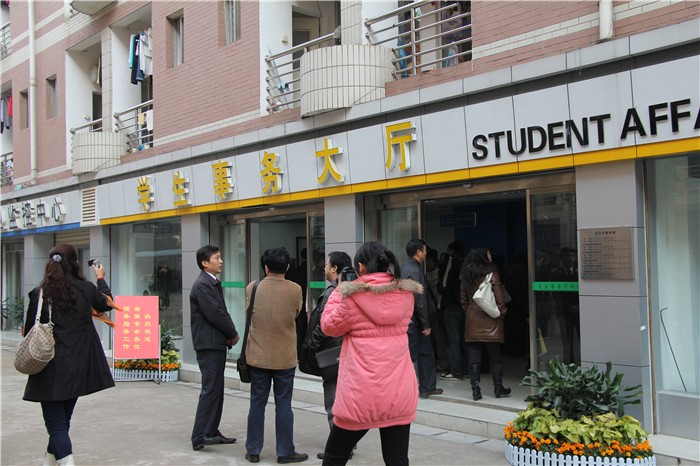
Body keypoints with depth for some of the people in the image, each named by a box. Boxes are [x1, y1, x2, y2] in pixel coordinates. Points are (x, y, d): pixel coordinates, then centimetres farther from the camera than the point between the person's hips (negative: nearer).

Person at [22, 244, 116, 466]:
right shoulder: (86, 289, -5)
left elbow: (29, 332, -3)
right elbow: (106, 304, 17)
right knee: (62, 419, 20)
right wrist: (101, 279, 33)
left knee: (56, 424, 3)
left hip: (51, 370, -3)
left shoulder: (38, 294, -10)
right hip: (79, 369, 3)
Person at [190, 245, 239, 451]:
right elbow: (215, 314, -19)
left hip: (217, 343, 10)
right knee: (210, 389, -10)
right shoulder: (202, 285, -14)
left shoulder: (214, 283, 16)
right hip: (208, 344, -10)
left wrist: (230, 335, -2)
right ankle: (200, 436, -7)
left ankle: (211, 432, 19)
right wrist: (233, 334, -7)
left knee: (216, 389, 12)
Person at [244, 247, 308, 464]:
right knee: (283, 405, 6)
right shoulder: (295, 290, -9)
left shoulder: (252, 288, -6)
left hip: (258, 355, 1)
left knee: (257, 403, 10)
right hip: (285, 356, -1)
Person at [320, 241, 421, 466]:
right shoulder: (406, 293, 3)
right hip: (400, 392, 4)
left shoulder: (353, 295, -10)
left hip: (361, 393, -4)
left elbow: (329, 326, 3)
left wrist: (339, 290, 12)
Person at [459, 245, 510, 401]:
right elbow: (499, 297, -10)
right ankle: (498, 388, 16)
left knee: (474, 357, 4)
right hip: (490, 321, -3)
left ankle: (475, 390, 4)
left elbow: (463, 298, 11)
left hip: (472, 320, 3)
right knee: (494, 356, 7)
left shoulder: (466, 275, 5)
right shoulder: (491, 273, -9)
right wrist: (501, 312, 3)